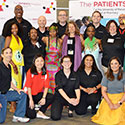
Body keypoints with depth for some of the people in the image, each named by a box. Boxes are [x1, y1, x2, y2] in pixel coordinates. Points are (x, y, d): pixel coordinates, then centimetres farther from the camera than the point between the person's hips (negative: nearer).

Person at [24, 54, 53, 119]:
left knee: (52, 97, -21)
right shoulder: (30, 72, -11)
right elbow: (28, 86, -14)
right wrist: (31, 100, -19)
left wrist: (43, 98, -17)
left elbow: (46, 87, -2)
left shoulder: (45, 73, 1)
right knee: (31, 115, -19)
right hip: (28, 94, -5)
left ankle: (40, 112, -7)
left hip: (38, 94, 5)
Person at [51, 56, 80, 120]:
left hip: (71, 96, 2)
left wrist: (78, 98, -27)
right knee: (55, 117, -22)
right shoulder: (58, 75, -6)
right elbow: (60, 89, -16)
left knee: (76, 102, -33)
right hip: (59, 97, -2)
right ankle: (58, 108, 16)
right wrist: (69, 100, -29)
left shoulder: (74, 75, 2)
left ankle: (70, 110, 4)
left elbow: (77, 88, -5)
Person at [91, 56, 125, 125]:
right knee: (104, 118, -17)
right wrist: (110, 103, -11)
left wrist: (119, 103, -15)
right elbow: (103, 91, 2)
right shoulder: (107, 76, 4)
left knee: (118, 118, -23)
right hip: (108, 99, 2)